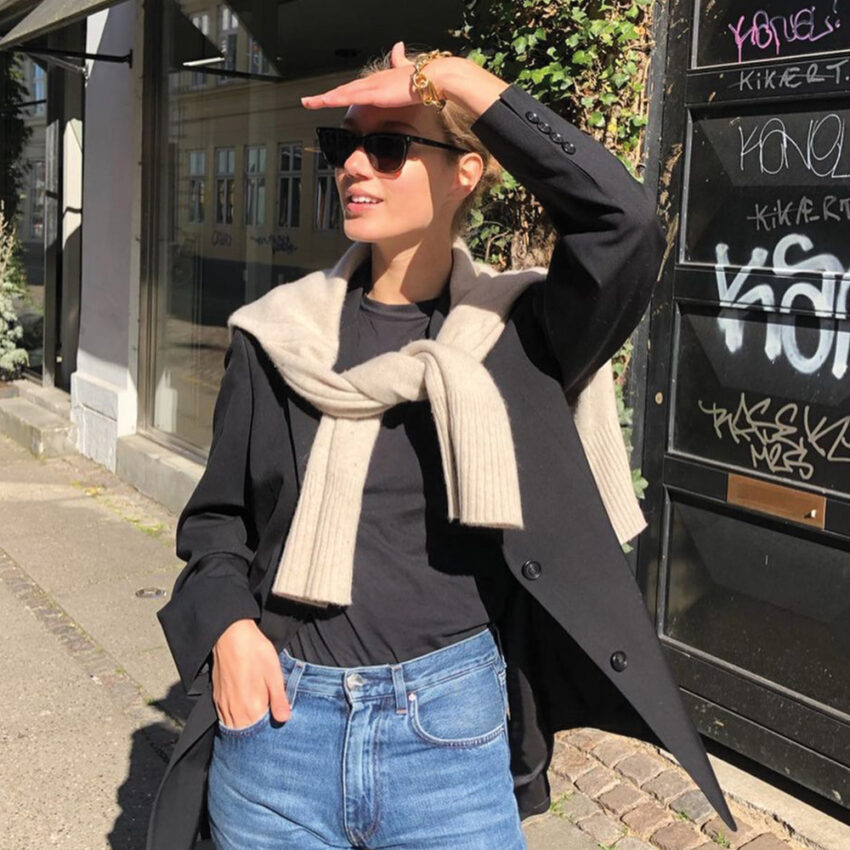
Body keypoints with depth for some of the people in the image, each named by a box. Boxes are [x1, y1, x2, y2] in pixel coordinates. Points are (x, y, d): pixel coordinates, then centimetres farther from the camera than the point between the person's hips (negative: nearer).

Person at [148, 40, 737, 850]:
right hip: (279, 719, 3)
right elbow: (218, 516, 9)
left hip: (451, 724, -2)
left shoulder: (516, 333, -5)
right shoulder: (279, 334, 1)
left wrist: (456, 79, -20)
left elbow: (622, 221, -23)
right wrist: (229, 626, -9)